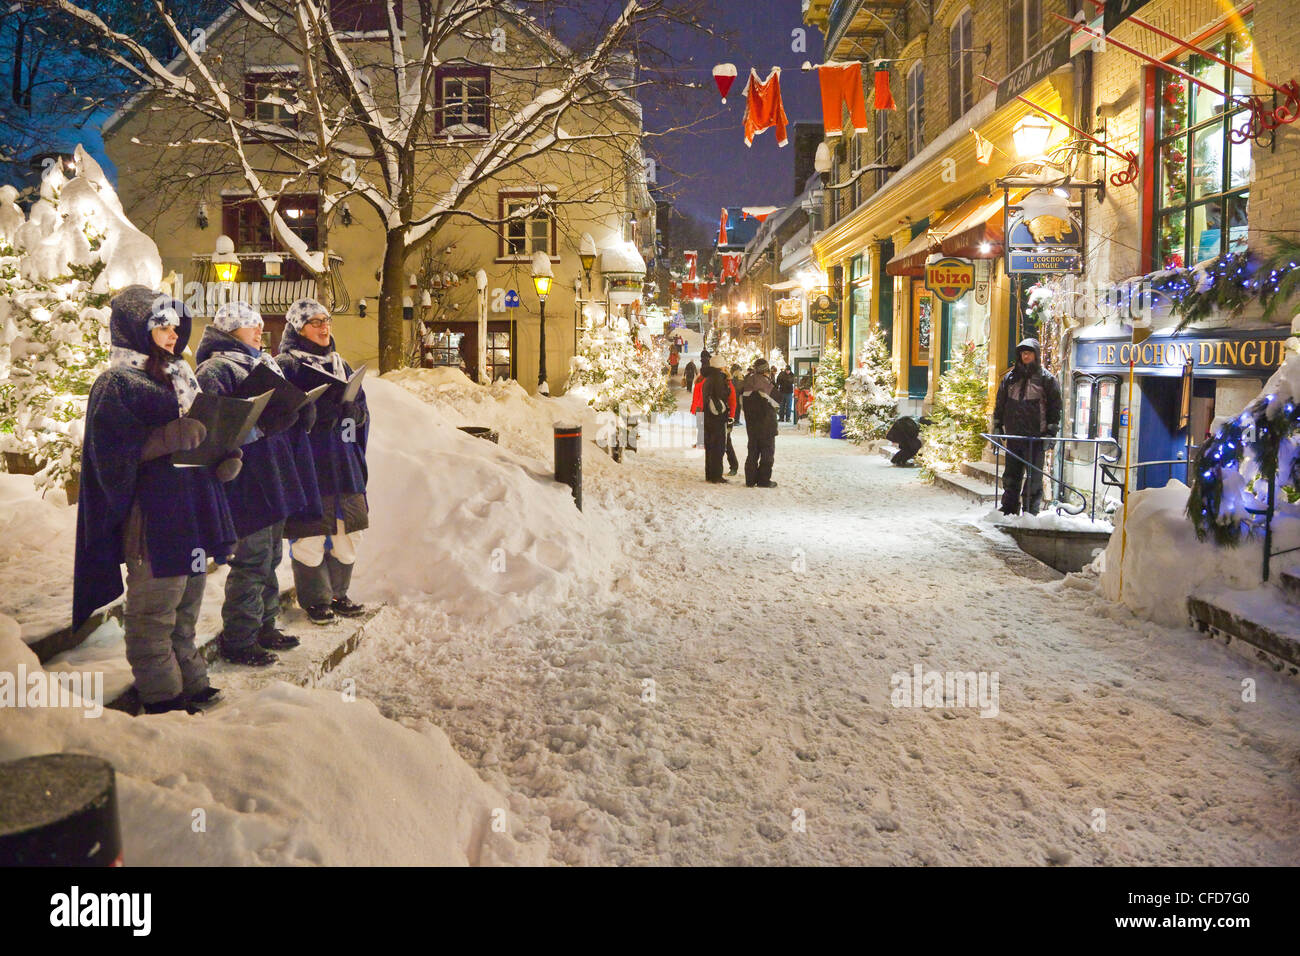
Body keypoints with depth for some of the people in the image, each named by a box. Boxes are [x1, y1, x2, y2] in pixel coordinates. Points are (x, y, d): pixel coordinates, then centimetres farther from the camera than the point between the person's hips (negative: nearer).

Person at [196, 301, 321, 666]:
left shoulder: (264, 364, 21)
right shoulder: (216, 369, -7)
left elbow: (284, 407, 25)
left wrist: (302, 410, 3)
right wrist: (261, 424, -27)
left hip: (274, 474, 9)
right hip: (247, 477, -9)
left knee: (270, 555, 15)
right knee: (252, 558, -6)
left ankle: (263, 626, 27)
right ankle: (237, 639, 5)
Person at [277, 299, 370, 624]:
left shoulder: (339, 364, 17)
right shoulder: (285, 365, -3)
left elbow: (361, 409, 16)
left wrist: (354, 411, -7)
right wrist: (315, 414, -23)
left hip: (342, 462, 6)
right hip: (305, 463, -6)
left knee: (347, 531, 10)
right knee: (309, 535, -2)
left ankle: (337, 593, 26)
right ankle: (315, 599, 14)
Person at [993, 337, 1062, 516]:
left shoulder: (1047, 379, 2)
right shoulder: (1010, 378, 13)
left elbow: (1055, 407, 1)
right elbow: (1000, 404, 18)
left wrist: (1051, 432, -6)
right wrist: (997, 427, 11)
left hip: (1035, 437, -4)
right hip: (1013, 435, 4)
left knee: (1034, 478, -3)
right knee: (1011, 477, 8)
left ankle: (1031, 513, 2)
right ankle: (1008, 511, 16)